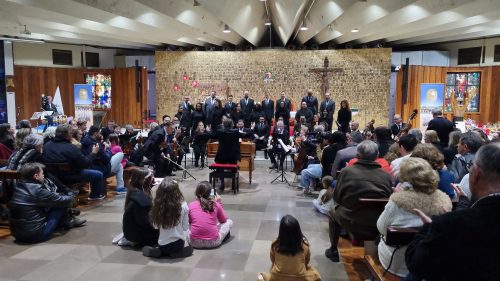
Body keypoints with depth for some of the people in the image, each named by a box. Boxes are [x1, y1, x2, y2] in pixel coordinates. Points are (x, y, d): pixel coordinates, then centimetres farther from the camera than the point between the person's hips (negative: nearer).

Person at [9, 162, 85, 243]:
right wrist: (71, 196, 11)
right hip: (36, 235, -8)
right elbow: (62, 201, -9)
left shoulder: (19, 187, 6)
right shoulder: (37, 191, -19)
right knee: (61, 205, 0)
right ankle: (68, 221, 25)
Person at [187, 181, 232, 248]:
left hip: (194, 242, 2)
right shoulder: (216, 205, -1)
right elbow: (223, 220, 17)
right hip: (213, 242, -2)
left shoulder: (191, 205, 1)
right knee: (229, 221, 20)